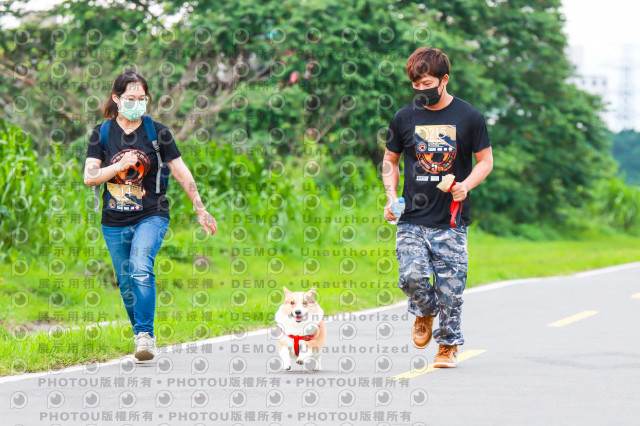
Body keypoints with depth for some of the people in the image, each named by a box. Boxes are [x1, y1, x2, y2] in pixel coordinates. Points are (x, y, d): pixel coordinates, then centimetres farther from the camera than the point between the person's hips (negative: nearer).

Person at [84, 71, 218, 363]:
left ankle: (145, 335, -26)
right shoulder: (102, 133, 2)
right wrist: (120, 166, -19)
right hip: (114, 222, 3)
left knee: (140, 269, -26)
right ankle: (141, 337, 25)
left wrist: (201, 211, 5)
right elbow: (89, 177, -4)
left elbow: (182, 174, 4)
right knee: (127, 285, 8)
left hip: (151, 216, -3)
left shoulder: (157, 132, -1)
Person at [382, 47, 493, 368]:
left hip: (452, 221, -1)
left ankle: (448, 344, 16)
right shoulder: (404, 118, 6)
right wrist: (391, 197, 3)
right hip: (412, 218, 1)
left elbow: (485, 161, 7)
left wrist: (465, 185, -12)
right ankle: (425, 312, 19)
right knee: (412, 276, -14)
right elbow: (390, 160, 18)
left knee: (450, 286, -2)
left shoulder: (468, 117, 0)